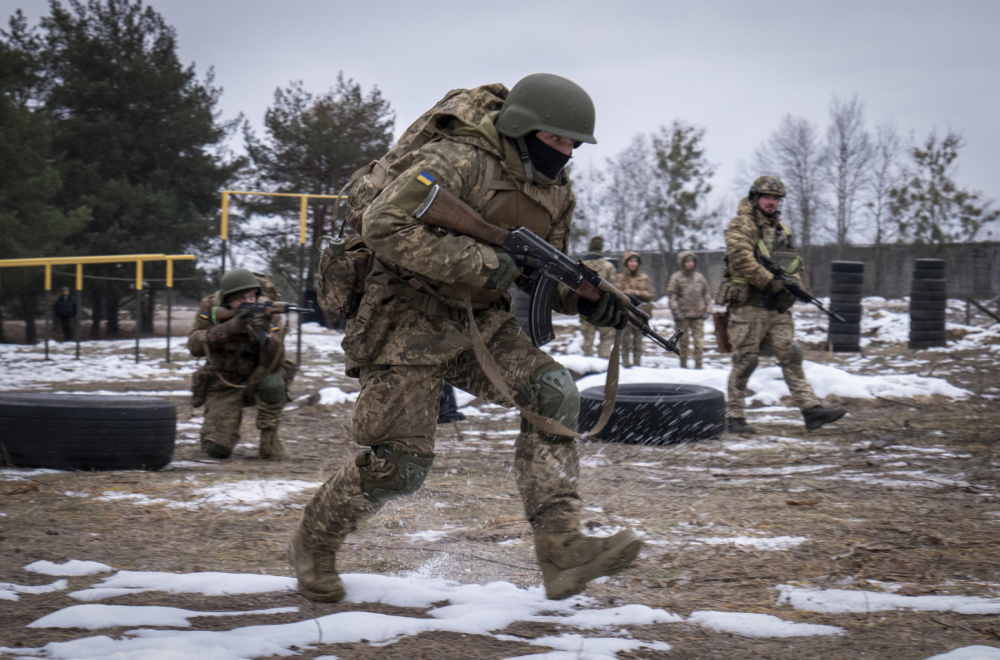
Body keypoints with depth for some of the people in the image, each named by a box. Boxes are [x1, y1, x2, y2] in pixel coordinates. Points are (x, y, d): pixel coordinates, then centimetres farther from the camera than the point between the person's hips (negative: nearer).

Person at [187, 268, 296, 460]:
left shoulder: (267, 313, -18)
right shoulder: (210, 309, -13)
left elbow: (275, 363, -28)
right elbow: (195, 346, -26)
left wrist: (263, 334, -47)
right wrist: (228, 328, -39)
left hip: (257, 380, 0)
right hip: (224, 385, 0)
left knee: (273, 382, -36)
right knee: (217, 449, -15)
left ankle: (269, 439, -13)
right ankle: (227, 429, 23)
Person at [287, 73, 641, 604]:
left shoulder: (556, 192, 5)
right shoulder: (459, 162, -21)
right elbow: (383, 227, -30)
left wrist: (585, 300, -6)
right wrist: (478, 261, -31)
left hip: (478, 322, 7)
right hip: (407, 320, -7)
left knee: (552, 392, -16)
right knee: (398, 464, -8)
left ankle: (560, 547, -20)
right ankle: (312, 545, 20)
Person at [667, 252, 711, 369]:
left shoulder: (700, 277, 11)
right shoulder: (676, 278, 1)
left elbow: (706, 294, 17)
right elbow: (672, 296, -3)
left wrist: (707, 310, 8)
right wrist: (676, 312, -11)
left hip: (698, 315, 2)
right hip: (683, 315, -2)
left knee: (699, 340, -4)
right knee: (683, 341, 4)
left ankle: (698, 364, -1)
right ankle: (683, 364, 12)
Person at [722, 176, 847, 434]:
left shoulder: (782, 229, 20)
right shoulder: (741, 226, -5)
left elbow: (795, 263, 23)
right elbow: (741, 259, -19)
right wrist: (771, 282, -21)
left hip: (778, 309, 7)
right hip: (748, 306, -7)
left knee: (792, 357, 0)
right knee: (744, 362, -3)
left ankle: (811, 410, -4)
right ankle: (735, 416, 5)